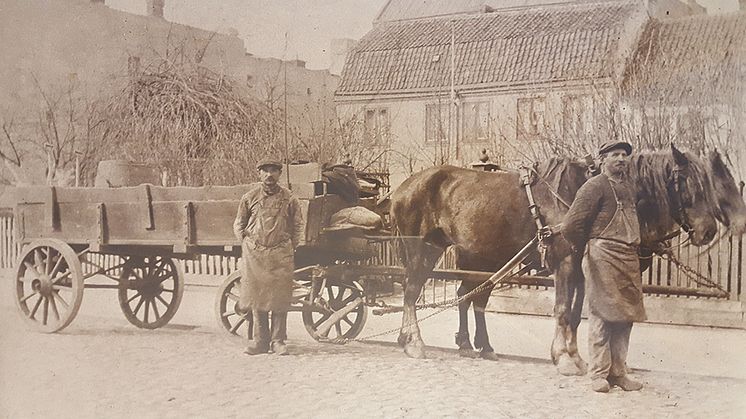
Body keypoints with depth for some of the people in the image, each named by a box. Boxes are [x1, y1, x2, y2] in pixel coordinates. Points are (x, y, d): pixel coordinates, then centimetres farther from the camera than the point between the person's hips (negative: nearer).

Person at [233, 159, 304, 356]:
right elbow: (238, 224, 15)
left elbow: (297, 226, 13)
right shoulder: (250, 197, 6)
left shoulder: (289, 199, 4)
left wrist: (291, 247, 5)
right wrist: (246, 244, 5)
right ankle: (260, 340, 13)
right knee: (257, 296, 4)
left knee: (280, 298, -1)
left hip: (280, 254, -1)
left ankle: (278, 340, 8)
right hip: (254, 253, 1)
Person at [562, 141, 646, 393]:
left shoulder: (629, 186, 17)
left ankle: (618, 372, 19)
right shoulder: (595, 186, -7)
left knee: (625, 317, 10)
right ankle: (599, 374, 3)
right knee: (601, 315, -4)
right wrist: (587, 251, 0)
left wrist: (635, 246, 17)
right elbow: (571, 227, -12)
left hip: (629, 259, 8)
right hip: (603, 257, -8)